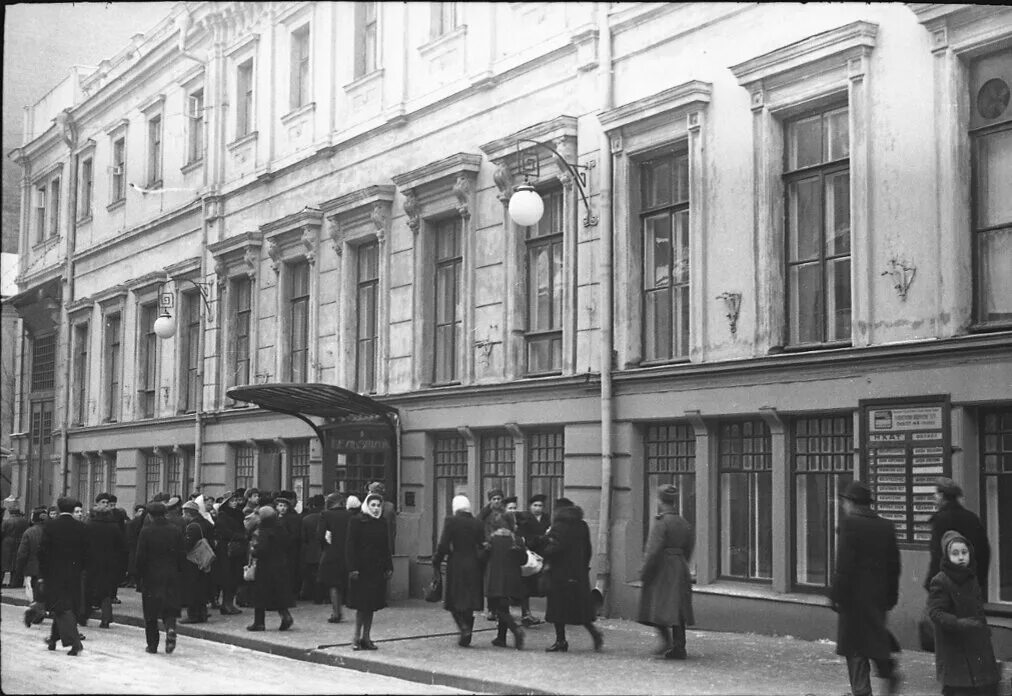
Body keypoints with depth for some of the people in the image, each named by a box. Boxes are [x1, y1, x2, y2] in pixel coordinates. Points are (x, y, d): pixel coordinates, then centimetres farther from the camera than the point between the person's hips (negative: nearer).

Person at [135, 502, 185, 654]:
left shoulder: (146, 531, -8)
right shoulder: (176, 530, 1)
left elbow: (140, 557, -7)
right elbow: (183, 555, 2)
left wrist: (139, 578, 0)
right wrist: (179, 572, 10)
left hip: (151, 577, -2)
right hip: (172, 577, 2)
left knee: (150, 613, 8)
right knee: (170, 607, 10)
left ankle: (152, 644, 10)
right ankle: (170, 628, -18)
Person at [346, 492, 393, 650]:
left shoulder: (382, 524, 11)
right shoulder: (356, 521, -5)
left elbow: (386, 547, 15)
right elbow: (351, 546, -8)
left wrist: (389, 567, 8)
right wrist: (353, 568, -14)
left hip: (377, 570, 5)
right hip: (361, 570, -5)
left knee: (371, 605, 7)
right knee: (362, 605, -6)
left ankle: (366, 637, 14)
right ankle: (357, 638, 2)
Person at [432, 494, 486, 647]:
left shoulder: (451, 521, -8)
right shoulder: (478, 524, 3)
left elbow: (443, 545, -11)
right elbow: (482, 548, 3)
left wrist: (436, 563, -1)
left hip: (455, 566, -4)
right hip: (473, 567, 4)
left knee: (454, 601, 5)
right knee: (469, 602, 11)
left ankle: (464, 628, -15)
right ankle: (466, 636, 13)